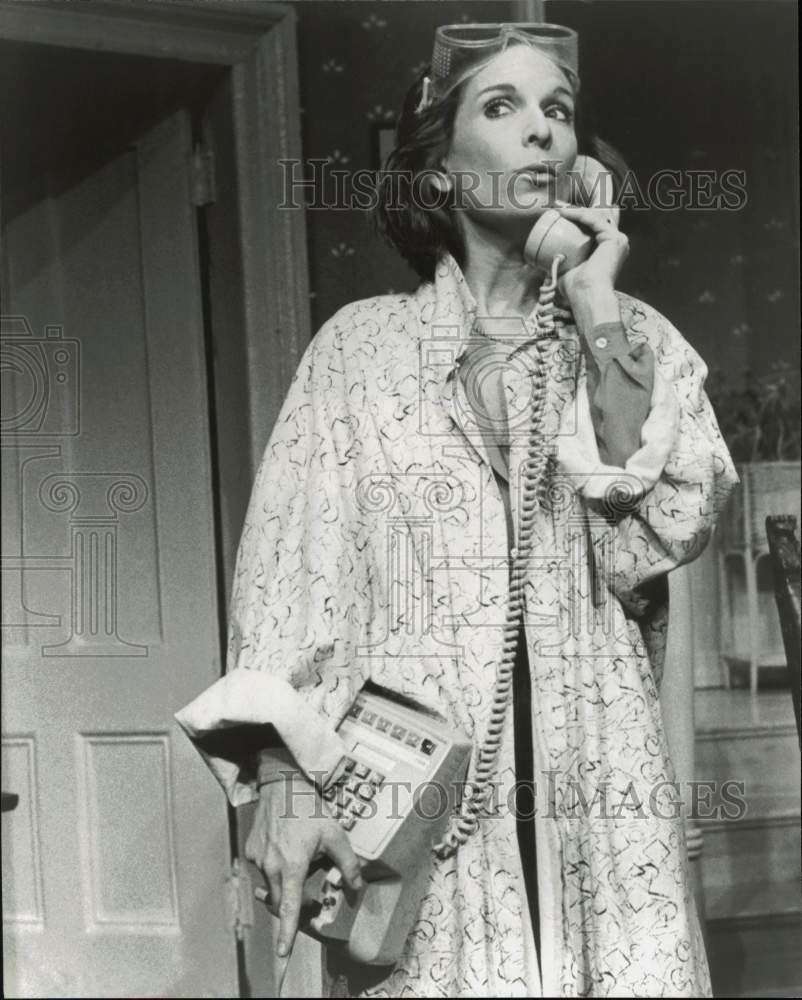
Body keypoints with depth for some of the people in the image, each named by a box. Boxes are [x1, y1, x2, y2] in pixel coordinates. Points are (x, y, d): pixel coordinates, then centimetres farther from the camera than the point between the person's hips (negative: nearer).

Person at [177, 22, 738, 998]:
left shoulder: (636, 339, 9)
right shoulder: (362, 344, 5)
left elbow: (657, 535, -5)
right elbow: (294, 565, -1)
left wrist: (598, 320, -8)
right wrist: (283, 777, -11)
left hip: (595, 781, 2)